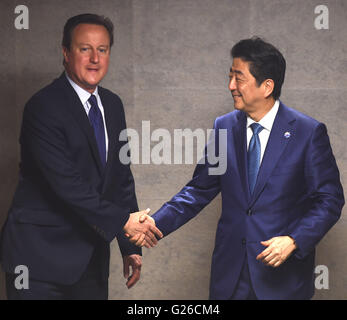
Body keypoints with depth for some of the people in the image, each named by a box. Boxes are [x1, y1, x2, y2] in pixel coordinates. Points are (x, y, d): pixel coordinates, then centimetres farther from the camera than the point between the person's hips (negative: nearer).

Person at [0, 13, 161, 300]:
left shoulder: (112, 105, 10)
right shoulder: (44, 107, -14)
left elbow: (121, 176, 12)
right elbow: (67, 183, -21)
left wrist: (131, 248, 9)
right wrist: (123, 220, -19)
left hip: (91, 253, 7)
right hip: (41, 257, -7)